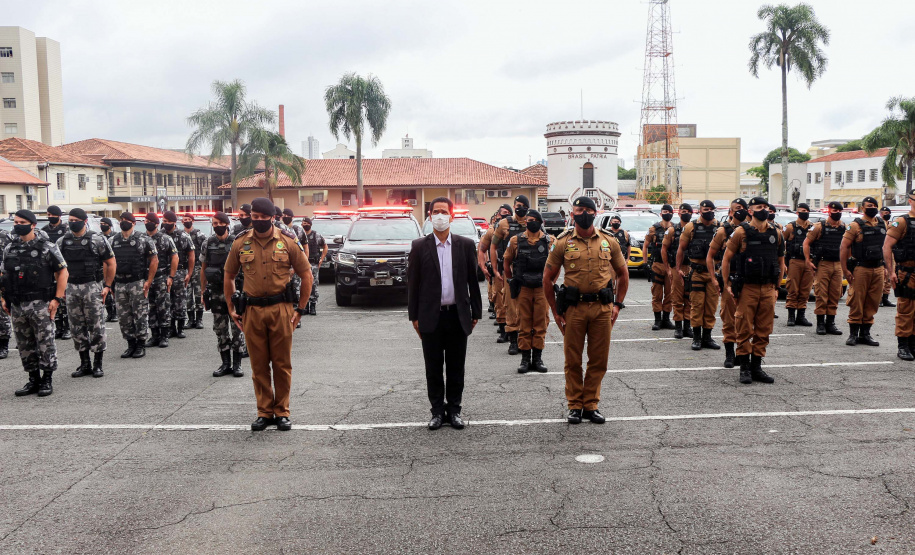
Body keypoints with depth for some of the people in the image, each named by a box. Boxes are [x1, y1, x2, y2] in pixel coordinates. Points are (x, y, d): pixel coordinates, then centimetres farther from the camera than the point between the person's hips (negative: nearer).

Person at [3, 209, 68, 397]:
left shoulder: (47, 247, -5)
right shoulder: (9, 249, 11)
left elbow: (62, 271, -6)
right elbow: (5, 275, 19)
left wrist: (57, 299, -12)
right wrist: (5, 299, 9)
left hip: (40, 304, -5)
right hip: (17, 306, 6)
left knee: (45, 343, -1)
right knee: (25, 345, 11)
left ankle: (47, 380, 9)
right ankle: (33, 380, 21)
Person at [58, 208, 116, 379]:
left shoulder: (97, 240, -3)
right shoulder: (62, 242, 8)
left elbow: (110, 263, 0)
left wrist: (107, 286, -5)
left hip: (92, 287, -4)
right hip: (71, 288, 4)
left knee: (96, 326, -3)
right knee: (77, 327, 7)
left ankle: (98, 364, 6)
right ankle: (84, 364, 17)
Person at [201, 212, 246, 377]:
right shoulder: (207, 244, 5)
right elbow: (203, 269, 12)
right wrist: (203, 291, 9)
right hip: (216, 293, 3)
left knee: (237, 328, 0)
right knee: (220, 329, 7)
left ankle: (237, 364, 9)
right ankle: (226, 364, 16)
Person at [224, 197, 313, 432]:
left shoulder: (288, 241, 0)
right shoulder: (241, 243, 5)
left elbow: (306, 275, 5)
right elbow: (229, 277, 16)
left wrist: (300, 309, 2)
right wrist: (231, 308, 10)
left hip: (281, 309, -1)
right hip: (252, 310, 2)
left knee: (282, 364, 4)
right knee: (259, 365, 6)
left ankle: (282, 412, 15)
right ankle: (264, 412, 17)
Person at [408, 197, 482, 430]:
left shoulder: (465, 245, 4)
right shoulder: (420, 246, 1)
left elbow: (473, 280, 6)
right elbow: (412, 283, 2)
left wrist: (476, 313, 4)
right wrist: (414, 316, -1)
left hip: (457, 315, 1)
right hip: (431, 317, -1)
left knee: (456, 368, 8)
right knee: (433, 369, 7)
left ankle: (454, 410, 20)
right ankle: (437, 411, 18)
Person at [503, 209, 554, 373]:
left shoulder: (550, 241, 2)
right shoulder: (516, 241, 3)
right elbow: (507, 262, 13)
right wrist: (511, 281, 12)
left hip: (542, 288, 0)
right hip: (523, 289, 0)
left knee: (541, 323, 4)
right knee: (524, 324, 4)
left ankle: (537, 358, 13)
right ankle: (525, 358, 12)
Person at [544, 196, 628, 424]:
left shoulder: (609, 241, 7)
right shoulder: (563, 242, 1)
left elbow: (623, 274, 16)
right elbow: (548, 279, 5)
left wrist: (617, 305, 7)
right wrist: (556, 312, 1)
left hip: (602, 308, 2)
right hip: (574, 308, -2)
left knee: (599, 360, 6)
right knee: (573, 360, 4)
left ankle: (591, 405, 19)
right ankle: (575, 406, 17)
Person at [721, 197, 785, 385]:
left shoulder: (776, 234, 8)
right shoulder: (741, 232, -4)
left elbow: (781, 261, 18)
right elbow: (726, 259, 1)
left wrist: (776, 286, 14)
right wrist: (727, 284, -1)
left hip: (768, 290, 4)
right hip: (747, 289, -4)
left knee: (763, 330, 7)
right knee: (745, 329, -1)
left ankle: (756, 367, 16)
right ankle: (744, 369, 7)